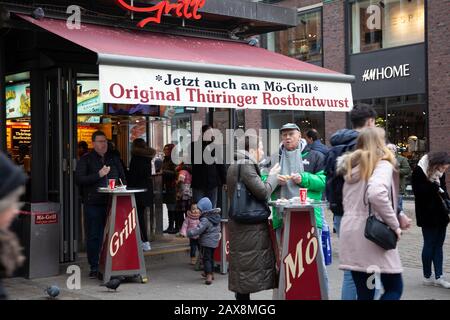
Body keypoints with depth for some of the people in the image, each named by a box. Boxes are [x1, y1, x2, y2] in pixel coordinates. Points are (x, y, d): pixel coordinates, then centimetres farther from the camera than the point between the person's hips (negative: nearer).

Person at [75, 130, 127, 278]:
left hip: (112, 203, 3)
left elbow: (122, 178, 23)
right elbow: (79, 179, -7)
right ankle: (94, 268, 9)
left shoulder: (114, 159, 17)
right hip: (93, 204, -3)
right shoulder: (85, 160, 5)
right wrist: (98, 175, -14)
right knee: (94, 236, 1)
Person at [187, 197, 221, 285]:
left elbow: (198, 230, -29)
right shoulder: (216, 216, 4)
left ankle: (209, 276, -9)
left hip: (206, 242, -8)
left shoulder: (205, 220, -23)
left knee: (206, 258, -3)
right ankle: (210, 273, 35)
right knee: (211, 257, 21)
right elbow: (218, 228, 16)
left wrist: (190, 233, -18)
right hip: (215, 241, 8)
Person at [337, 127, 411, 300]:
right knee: (394, 288, 5)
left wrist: (398, 215, 14)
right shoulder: (383, 165, -7)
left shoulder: (352, 167, 17)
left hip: (350, 232, 7)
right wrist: (394, 224, -15)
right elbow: (377, 194, -27)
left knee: (364, 293, 12)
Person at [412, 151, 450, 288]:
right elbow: (419, 191, -20)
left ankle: (438, 277, 13)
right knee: (429, 245, 1)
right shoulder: (419, 172, -14)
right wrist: (434, 185, -25)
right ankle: (427, 277, 13)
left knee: (438, 245, 9)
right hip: (428, 216, -7)